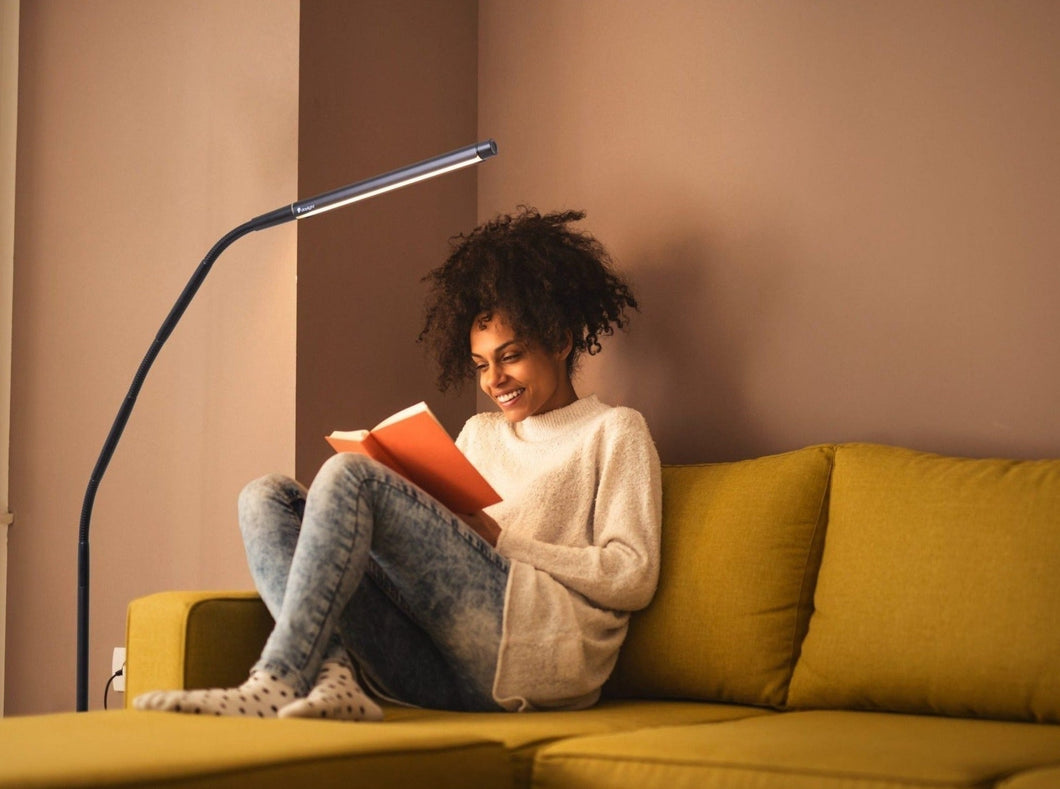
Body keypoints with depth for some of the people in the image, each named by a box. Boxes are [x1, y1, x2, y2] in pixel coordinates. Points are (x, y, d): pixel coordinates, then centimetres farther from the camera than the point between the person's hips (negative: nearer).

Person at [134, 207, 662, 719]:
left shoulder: (614, 432, 14)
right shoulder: (480, 434, 33)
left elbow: (633, 576, 0)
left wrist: (499, 538, -5)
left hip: (538, 648, -7)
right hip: (442, 675, 7)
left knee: (348, 475, -20)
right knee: (265, 498, -3)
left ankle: (275, 684, -30)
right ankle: (335, 674, -28)